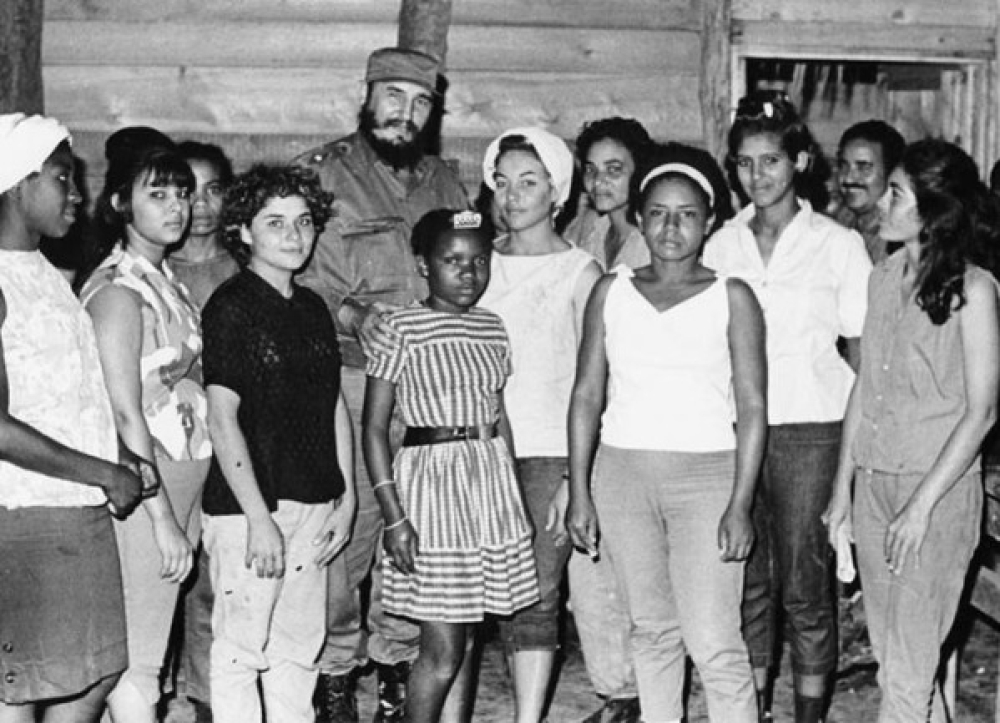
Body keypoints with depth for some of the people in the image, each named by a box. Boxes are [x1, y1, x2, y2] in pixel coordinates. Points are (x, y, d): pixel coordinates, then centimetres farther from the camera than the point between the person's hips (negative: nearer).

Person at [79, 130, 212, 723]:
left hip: (180, 478, 8)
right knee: (136, 662, -2)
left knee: (151, 650, 13)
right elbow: (126, 413, -17)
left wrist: (183, 514, 11)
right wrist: (163, 518, -17)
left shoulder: (168, 283, 12)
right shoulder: (119, 289, -13)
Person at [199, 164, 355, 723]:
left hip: (314, 503, 7)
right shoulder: (231, 305, -8)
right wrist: (259, 518, -18)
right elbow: (222, 418, -13)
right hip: (248, 504, -6)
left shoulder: (312, 308, 12)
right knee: (242, 648, 0)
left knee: (301, 645, 13)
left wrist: (346, 499, 10)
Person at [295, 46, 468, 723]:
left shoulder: (445, 184, 17)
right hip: (354, 382, -4)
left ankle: (399, 665, 22)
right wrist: (354, 314, -24)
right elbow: (300, 279, -7)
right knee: (347, 534, -5)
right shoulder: (322, 173, 2)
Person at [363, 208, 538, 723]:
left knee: (465, 644, 10)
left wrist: (514, 496, 12)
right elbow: (374, 427, -8)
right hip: (431, 480, -5)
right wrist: (394, 515, -14)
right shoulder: (402, 327, -8)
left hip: (491, 485, 6)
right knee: (442, 649, -6)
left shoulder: (491, 328, 9)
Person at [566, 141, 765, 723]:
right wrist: (579, 493, 2)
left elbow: (752, 409, -2)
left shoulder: (732, 297, 1)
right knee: (653, 630, 11)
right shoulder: (611, 292, 8)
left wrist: (740, 505, -9)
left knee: (715, 644, -8)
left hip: (706, 476, -3)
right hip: (621, 473, 3)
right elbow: (587, 395, 8)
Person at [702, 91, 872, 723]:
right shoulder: (722, 246, 9)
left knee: (803, 581, -1)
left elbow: (862, 348, 1)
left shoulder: (838, 244, 0)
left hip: (809, 429, -3)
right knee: (746, 577, 7)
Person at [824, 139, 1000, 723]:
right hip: (874, 483, 6)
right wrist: (843, 488, 12)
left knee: (908, 673, -3)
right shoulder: (884, 279, 8)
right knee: (891, 652, 12)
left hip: (938, 488, -6)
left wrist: (921, 505, -15)